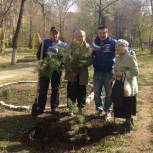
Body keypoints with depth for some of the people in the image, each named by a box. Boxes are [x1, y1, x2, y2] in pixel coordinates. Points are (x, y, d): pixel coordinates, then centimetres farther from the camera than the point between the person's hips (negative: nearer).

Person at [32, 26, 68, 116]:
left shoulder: (63, 45, 3)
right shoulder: (45, 42, 1)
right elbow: (39, 55, 2)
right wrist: (43, 61, -14)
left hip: (57, 70, 2)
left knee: (56, 89, 10)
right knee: (43, 89, 0)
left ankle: (54, 108, 22)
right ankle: (39, 108, 8)